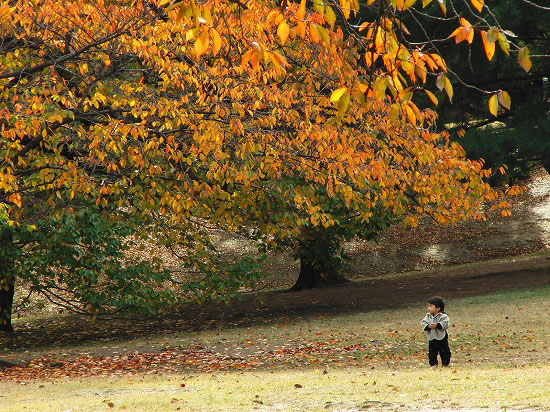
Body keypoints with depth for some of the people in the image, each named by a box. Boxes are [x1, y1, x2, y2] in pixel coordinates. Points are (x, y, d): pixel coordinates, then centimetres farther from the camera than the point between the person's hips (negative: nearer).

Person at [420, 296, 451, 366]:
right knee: (432, 353, 6)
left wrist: (437, 325, -29)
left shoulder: (443, 316, -11)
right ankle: (433, 364, 15)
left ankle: (445, 363, 18)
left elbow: (445, 324, -21)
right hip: (431, 338, 4)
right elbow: (423, 323, -1)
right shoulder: (428, 316, 4)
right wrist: (428, 326, -21)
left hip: (441, 338, -4)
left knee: (444, 352, 5)